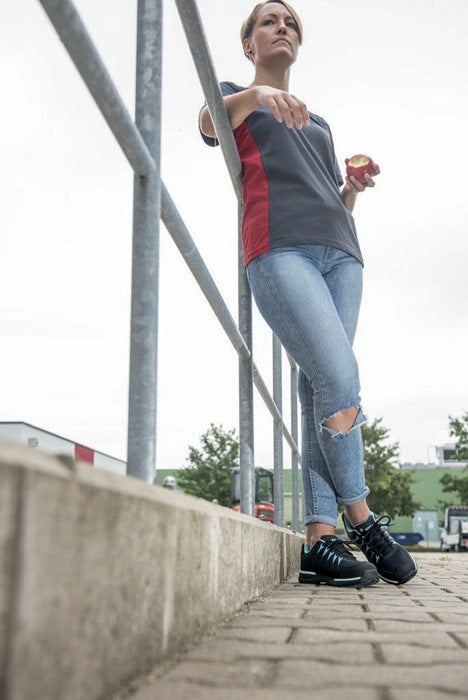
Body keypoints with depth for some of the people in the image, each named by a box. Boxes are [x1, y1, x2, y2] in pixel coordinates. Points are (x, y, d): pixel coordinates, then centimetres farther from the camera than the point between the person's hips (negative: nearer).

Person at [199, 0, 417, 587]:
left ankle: (319, 541, -9)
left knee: (321, 392, -7)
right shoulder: (235, 98, 20)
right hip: (278, 249, -5)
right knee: (340, 382, -20)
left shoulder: (318, 125, 35)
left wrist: (356, 187, 9)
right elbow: (209, 121, -6)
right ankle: (362, 520, -7)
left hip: (340, 254, 5)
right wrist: (257, 92, -26)